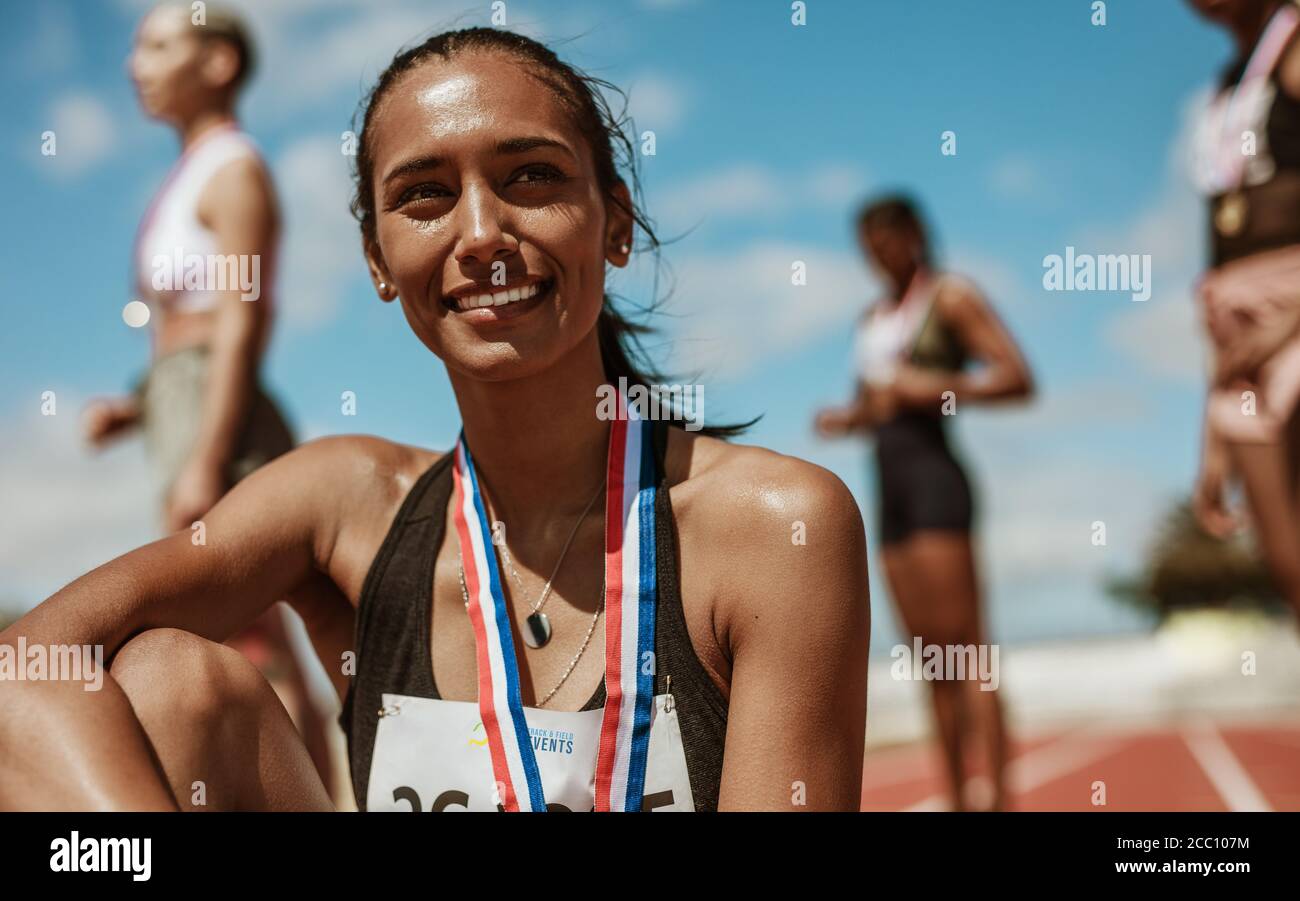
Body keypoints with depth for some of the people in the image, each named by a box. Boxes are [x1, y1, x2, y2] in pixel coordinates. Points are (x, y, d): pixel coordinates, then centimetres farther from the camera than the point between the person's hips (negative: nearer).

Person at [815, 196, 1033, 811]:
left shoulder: (949, 297, 1)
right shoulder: (872, 318, 22)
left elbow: (1016, 378, -7)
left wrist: (937, 387, -18)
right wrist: (846, 420, 6)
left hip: (933, 472, -7)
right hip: (890, 486, 7)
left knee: (961, 643, -13)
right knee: (931, 655, 5)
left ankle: (999, 795, -14)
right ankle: (957, 798, 8)